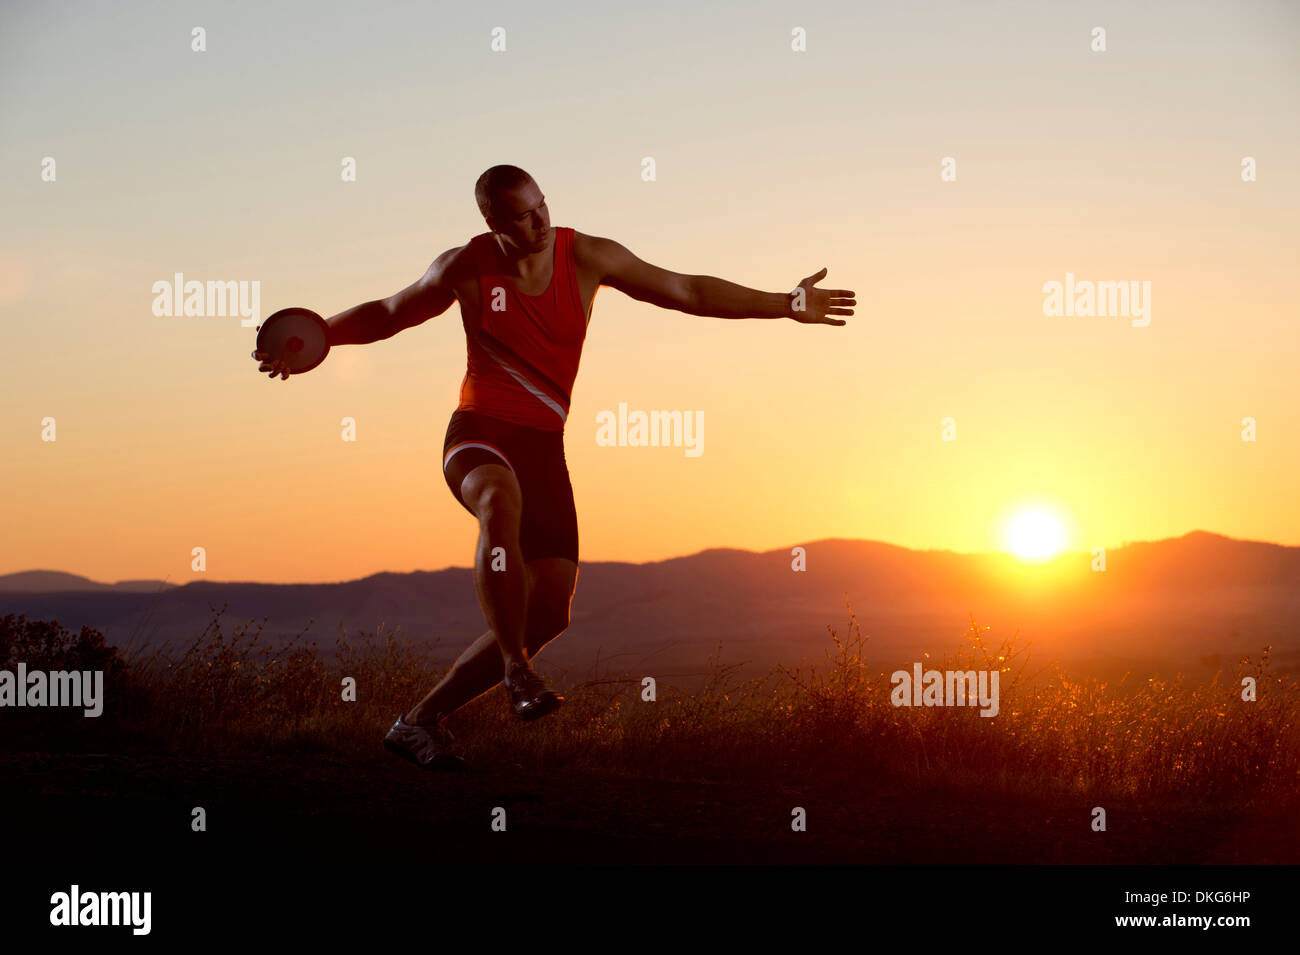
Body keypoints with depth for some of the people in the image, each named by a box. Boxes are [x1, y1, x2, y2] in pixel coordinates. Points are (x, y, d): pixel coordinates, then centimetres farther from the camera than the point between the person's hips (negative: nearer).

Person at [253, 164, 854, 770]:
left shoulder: (586, 258, -1)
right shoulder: (466, 267, -4)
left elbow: (687, 292, 8)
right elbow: (387, 315, 11)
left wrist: (785, 306, 8)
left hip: (544, 444, 4)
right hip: (479, 432, -3)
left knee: (549, 612, -6)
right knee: (501, 502, -41)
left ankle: (421, 721, 4)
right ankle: (517, 672, -32)